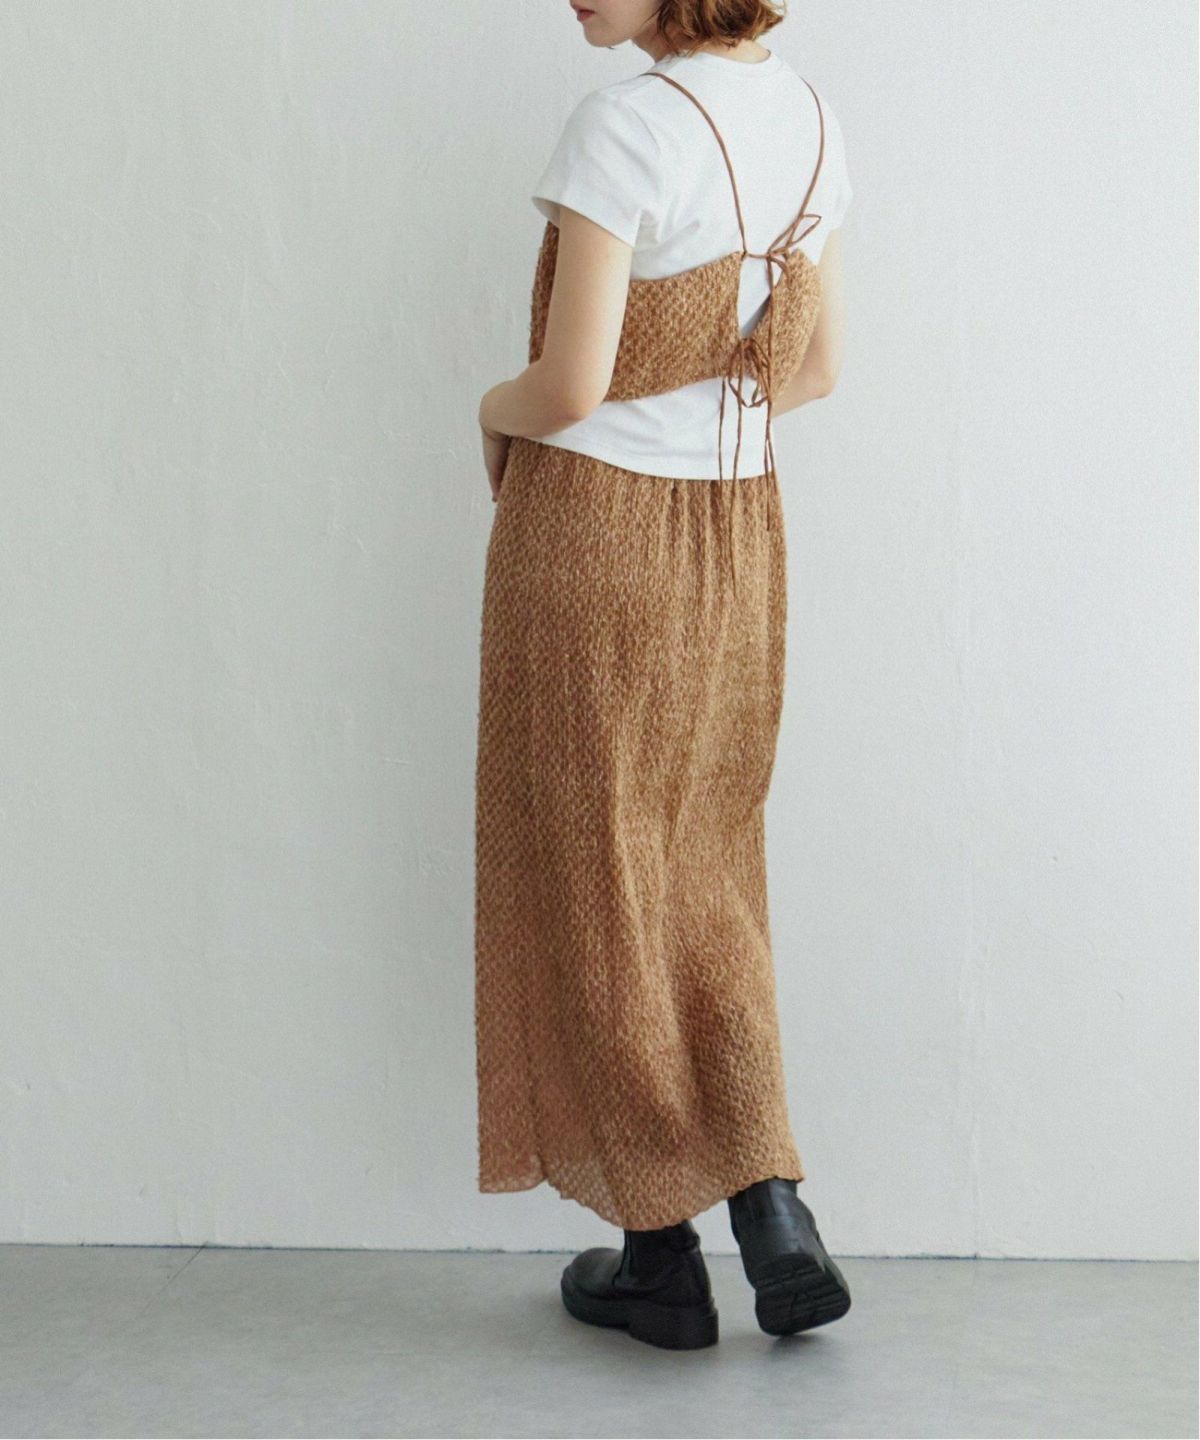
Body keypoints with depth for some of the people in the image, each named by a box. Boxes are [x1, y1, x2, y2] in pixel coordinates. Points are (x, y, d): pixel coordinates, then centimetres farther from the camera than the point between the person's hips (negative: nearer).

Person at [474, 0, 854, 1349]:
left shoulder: (623, 125, -18)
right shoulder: (806, 116, 6)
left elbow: (570, 387, -19)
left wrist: (495, 409, 1)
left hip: (593, 534, -7)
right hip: (739, 534, 7)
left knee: (594, 882, 7)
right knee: (705, 877, 17)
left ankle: (661, 1254, 17)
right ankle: (776, 1224, 9)